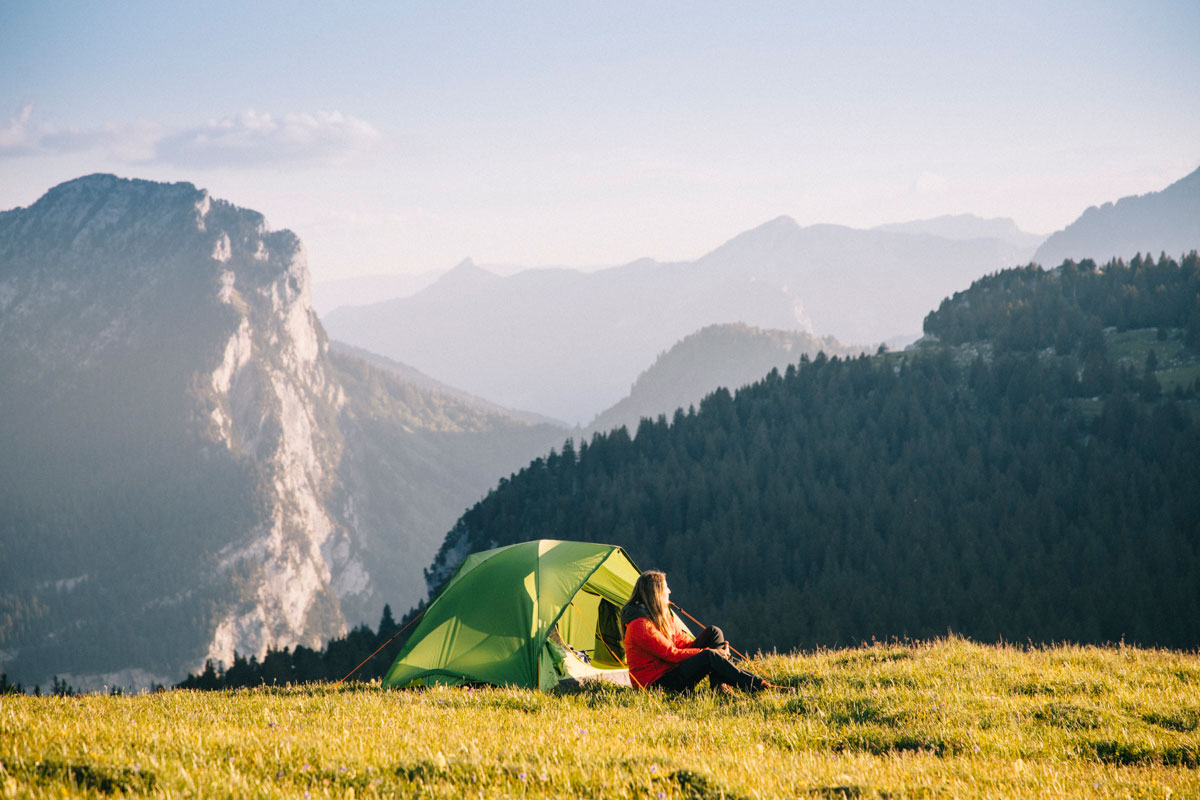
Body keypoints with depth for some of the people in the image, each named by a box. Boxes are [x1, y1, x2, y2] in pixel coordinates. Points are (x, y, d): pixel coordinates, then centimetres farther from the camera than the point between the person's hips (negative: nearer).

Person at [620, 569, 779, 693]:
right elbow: (672, 654, -22)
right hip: (655, 683, -10)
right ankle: (757, 685, -22)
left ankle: (718, 686, -12)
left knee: (714, 632, 0)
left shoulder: (663, 616, 12)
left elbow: (682, 641, 14)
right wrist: (708, 651, -17)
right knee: (709, 656, -30)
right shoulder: (640, 626, -21)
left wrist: (717, 650, -2)